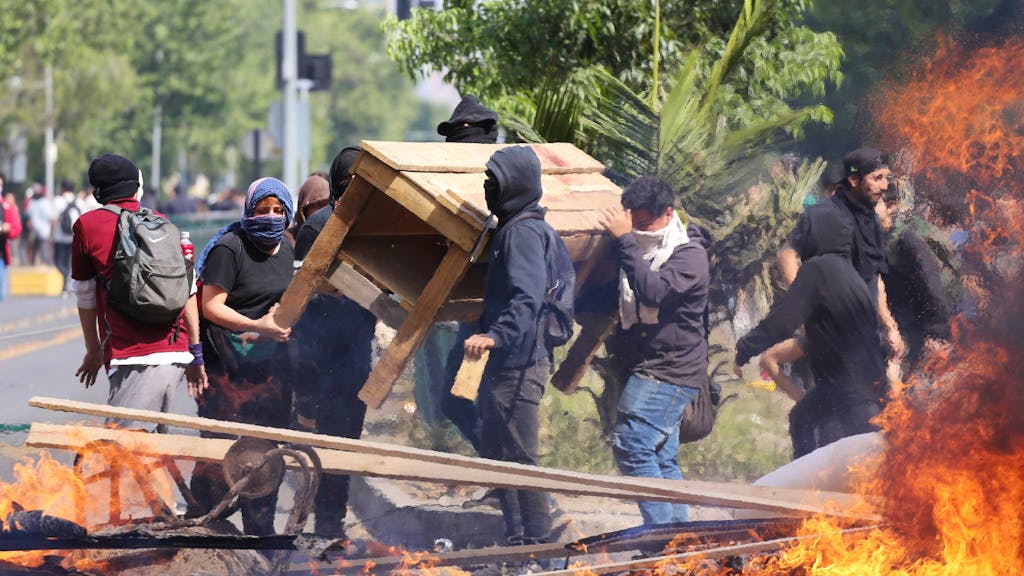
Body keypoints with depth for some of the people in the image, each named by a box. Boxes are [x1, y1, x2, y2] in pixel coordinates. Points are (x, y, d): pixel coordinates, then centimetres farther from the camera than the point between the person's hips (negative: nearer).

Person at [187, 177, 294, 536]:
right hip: (229, 364, -7)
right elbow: (211, 307, -15)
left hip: (270, 363, 7)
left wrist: (280, 316, 4)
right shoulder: (229, 248, -12)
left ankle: (260, 529, 20)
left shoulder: (285, 250, 12)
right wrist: (256, 326, -22)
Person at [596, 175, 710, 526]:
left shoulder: (690, 255, -10)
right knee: (662, 458, 9)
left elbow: (654, 292, -29)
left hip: (670, 372, -9)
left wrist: (625, 241, -27)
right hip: (645, 371, 9)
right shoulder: (640, 249, 15)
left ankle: (662, 533, -20)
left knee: (631, 444, -18)